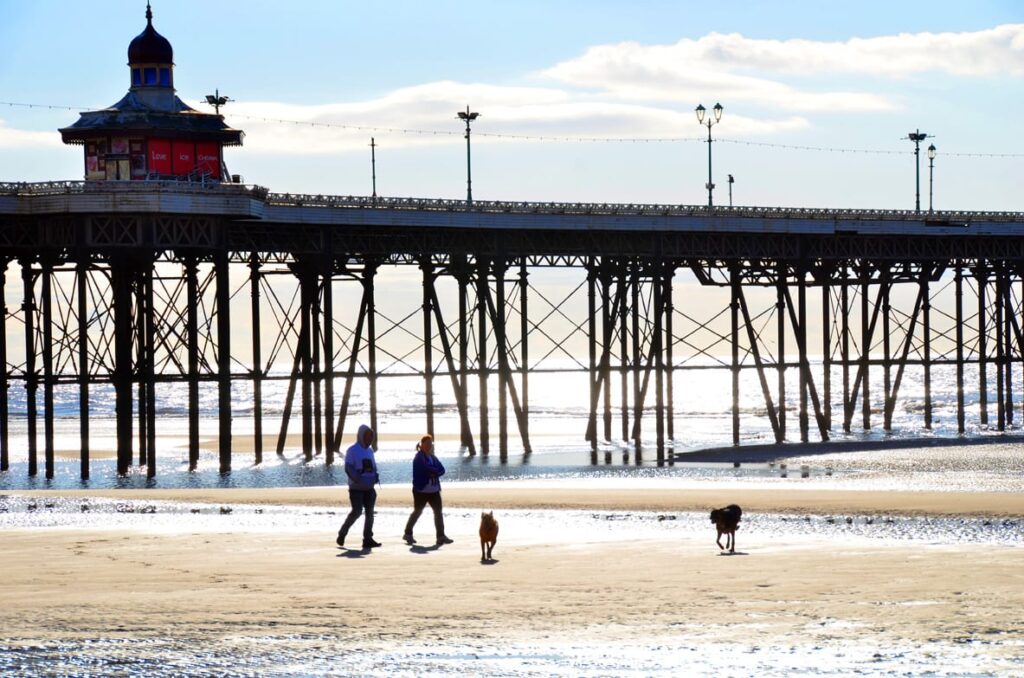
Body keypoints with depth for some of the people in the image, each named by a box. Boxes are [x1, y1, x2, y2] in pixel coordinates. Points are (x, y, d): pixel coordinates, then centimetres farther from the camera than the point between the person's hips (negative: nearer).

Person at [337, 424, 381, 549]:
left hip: (369, 487, 7)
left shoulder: (370, 450, 16)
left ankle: (368, 539, 3)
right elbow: (348, 469, -13)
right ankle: (342, 533, 4)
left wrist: (376, 477, 1)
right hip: (356, 488, -7)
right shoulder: (352, 450, -6)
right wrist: (357, 480, -25)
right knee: (357, 511, -13)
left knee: (370, 512, 1)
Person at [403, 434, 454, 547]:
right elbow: (425, 468, -25)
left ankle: (441, 536, 1)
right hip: (421, 490, -7)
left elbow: (441, 469, 2)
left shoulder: (432, 457, 13)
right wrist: (436, 471, -11)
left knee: (438, 511, 1)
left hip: (434, 490, 7)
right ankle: (408, 533, 16)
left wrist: (434, 473, -16)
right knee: (417, 511, 2)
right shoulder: (419, 457, -9)